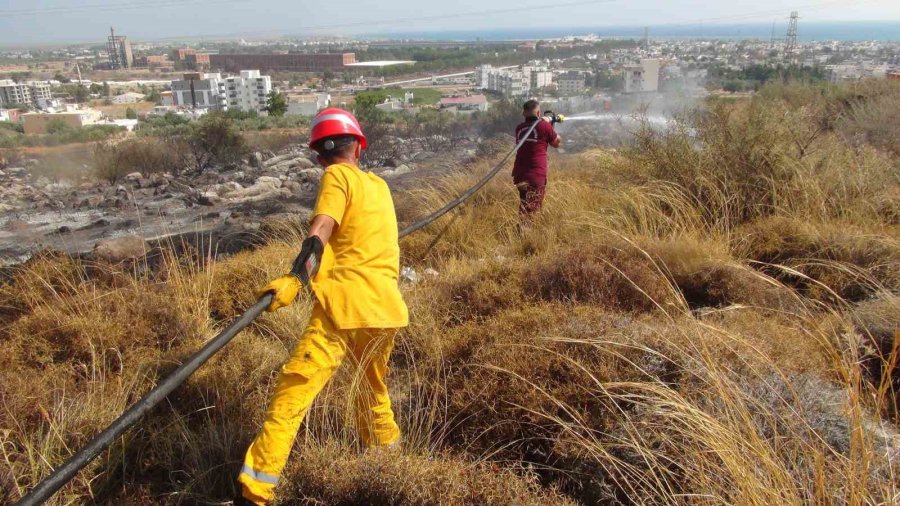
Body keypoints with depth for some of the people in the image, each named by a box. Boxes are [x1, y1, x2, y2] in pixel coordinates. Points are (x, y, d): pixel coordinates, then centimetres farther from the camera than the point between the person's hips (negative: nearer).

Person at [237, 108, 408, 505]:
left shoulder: (337, 176, 2)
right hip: (387, 307, 7)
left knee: (292, 394, -6)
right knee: (374, 390, 28)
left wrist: (294, 279, -29)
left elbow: (321, 230, -17)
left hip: (345, 305, -7)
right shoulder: (379, 184, 21)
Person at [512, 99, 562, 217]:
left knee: (524, 207, 20)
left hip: (520, 174, 6)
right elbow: (557, 143, 8)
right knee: (532, 210, -3)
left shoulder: (519, 128, 9)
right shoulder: (544, 126, -7)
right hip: (536, 175, -6)